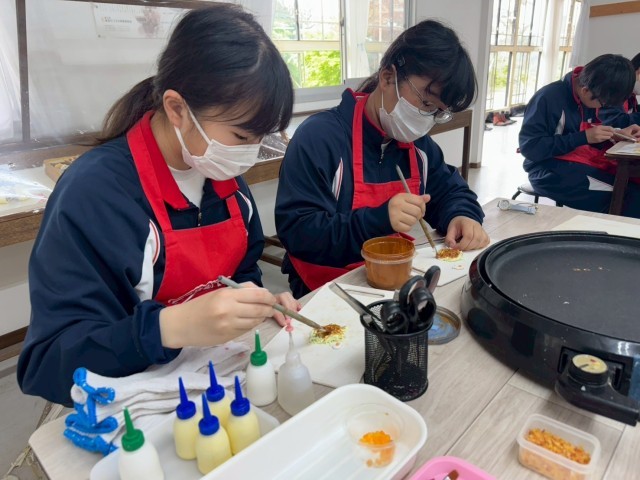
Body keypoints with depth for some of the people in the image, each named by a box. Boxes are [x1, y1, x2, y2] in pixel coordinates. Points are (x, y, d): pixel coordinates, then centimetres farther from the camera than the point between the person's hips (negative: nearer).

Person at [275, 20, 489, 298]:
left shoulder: (416, 142, 6)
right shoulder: (318, 137, -18)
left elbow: (448, 190, 17)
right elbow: (295, 232, -21)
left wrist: (461, 216, -7)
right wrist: (379, 219, -31)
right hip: (327, 293, -7)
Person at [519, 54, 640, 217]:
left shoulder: (590, 97, 6)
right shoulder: (548, 98, -17)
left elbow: (592, 141, 19)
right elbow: (529, 147, -20)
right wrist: (584, 137, -20)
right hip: (551, 172, -7)